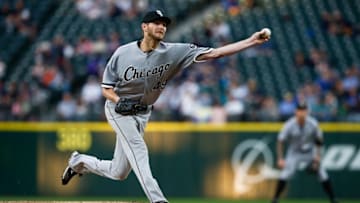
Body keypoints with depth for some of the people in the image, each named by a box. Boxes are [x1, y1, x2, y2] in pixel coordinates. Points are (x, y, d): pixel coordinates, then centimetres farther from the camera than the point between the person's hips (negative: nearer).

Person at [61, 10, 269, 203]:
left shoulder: (174, 52, -14)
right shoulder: (123, 53, -16)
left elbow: (213, 53, -23)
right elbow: (106, 88, -6)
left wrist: (251, 41, -32)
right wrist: (119, 101, -29)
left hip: (142, 113, 4)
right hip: (119, 109, -4)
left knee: (119, 173, 8)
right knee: (138, 149, -26)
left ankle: (80, 161, 35)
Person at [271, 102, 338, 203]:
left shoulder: (313, 124, -17)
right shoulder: (289, 125, -22)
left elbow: (319, 140, -2)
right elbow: (280, 141, -16)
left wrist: (318, 156, -6)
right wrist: (280, 159, -22)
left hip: (310, 153, 2)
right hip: (294, 153, -2)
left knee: (323, 175, -2)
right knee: (284, 175, -17)